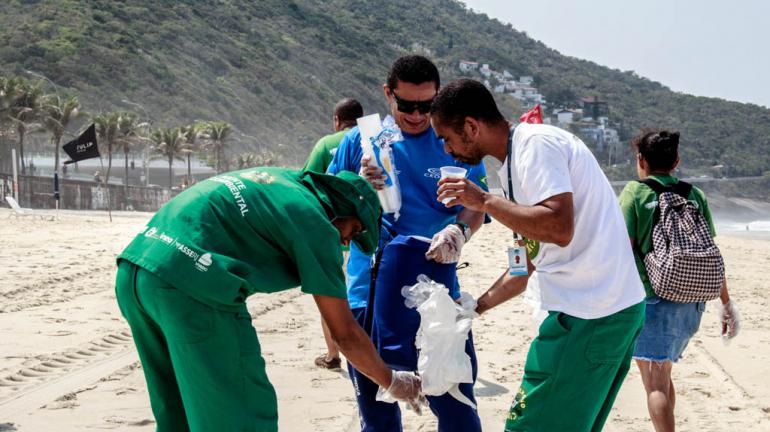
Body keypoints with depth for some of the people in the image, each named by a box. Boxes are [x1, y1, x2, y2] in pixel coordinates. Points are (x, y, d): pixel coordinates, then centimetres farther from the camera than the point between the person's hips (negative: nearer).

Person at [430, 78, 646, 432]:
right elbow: (528, 263, 24)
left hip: (591, 316, -10)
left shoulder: (536, 143, -12)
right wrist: (476, 306, 21)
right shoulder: (513, 165, 19)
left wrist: (484, 201, -16)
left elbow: (559, 228, -26)